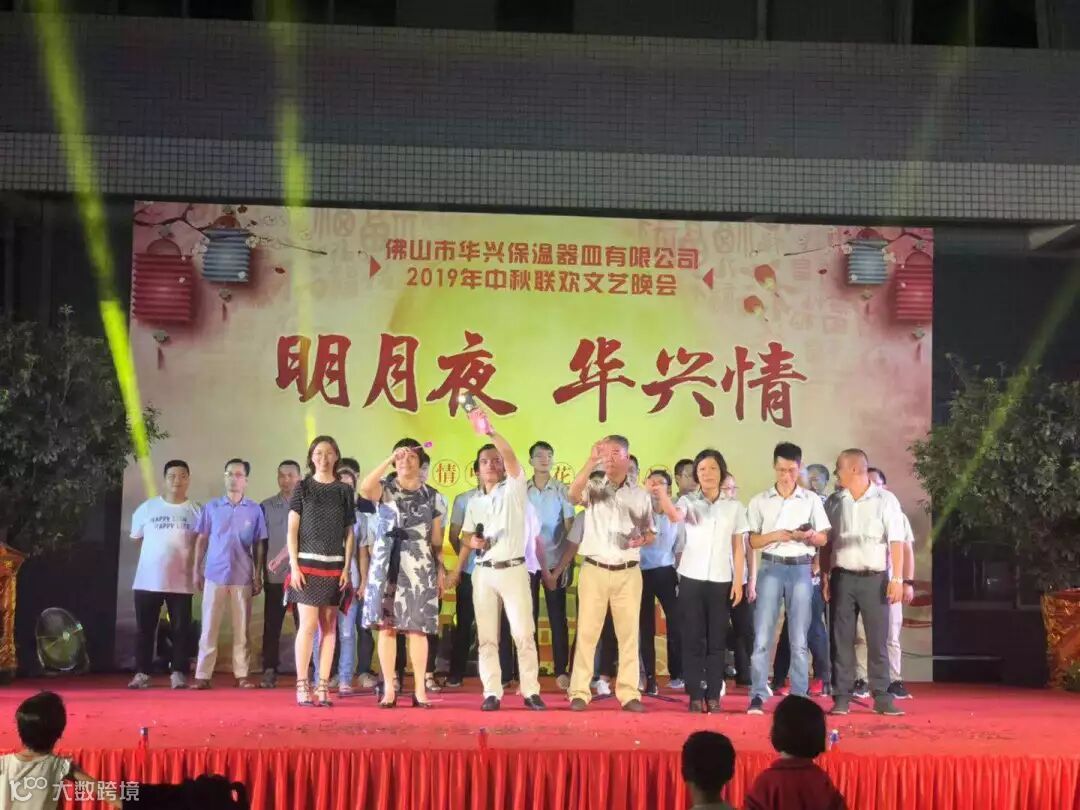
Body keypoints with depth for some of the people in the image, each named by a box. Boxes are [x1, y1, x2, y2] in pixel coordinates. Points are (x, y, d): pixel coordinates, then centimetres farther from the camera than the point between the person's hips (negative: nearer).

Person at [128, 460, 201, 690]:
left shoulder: (195, 510, 2)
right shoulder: (147, 507, 4)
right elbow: (136, 538, 15)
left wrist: (198, 571, -2)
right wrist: (157, 555, 11)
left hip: (181, 581, -1)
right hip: (148, 579, 1)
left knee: (180, 629, 1)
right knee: (144, 629, 4)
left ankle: (178, 673, 8)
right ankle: (142, 673, 11)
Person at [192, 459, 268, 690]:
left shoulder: (254, 510, 4)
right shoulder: (211, 507, 4)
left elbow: (258, 546, 7)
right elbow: (201, 540, 8)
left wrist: (258, 576, 4)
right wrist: (197, 571, 3)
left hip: (242, 577, 0)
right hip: (215, 575, 0)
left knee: (241, 629, 4)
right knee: (209, 628, 0)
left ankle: (241, 675, 8)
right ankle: (202, 675, 1)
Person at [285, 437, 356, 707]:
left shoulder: (344, 490, 9)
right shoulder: (303, 487, 4)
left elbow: (349, 533, 10)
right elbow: (292, 530, 2)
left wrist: (347, 568, 1)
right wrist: (294, 565, -7)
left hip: (334, 566, 2)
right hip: (307, 563, -2)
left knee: (329, 626, 2)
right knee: (308, 624, -9)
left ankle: (323, 686, 5)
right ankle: (302, 685, -4)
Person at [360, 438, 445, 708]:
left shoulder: (432, 496, 11)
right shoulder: (385, 489, 5)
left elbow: (436, 538, 12)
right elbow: (365, 488, -20)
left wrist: (441, 569, 6)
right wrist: (390, 459, -16)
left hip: (420, 565, 1)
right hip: (387, 563, -1)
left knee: (418, 628, -1)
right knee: (387, 626, -2)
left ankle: (419, 689, 3)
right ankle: (389, 688, 2)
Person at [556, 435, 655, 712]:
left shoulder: (641, 495, 8)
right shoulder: (594, 489, 2)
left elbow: (652, 533, 13)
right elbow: (573, 494, -21)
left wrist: (641, 539, -11)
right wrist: (591, 460, -31)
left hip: (628, 573, 2)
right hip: (594, 571, -1)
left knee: (628, 633, 3)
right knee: (587, 632, -1)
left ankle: (629, 693, 8)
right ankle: (579, 692, 3)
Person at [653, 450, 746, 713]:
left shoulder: (734, 506, 7)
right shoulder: (689, 501, 2)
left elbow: (738, 547, 8)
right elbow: (675, 516, -22)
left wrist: (738, 580, 1)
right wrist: (662, 495, -42)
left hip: (721, 581, 1)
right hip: (691, 579, -1)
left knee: (717, 640, 4)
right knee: (693, 639, 1)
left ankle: (713, 695, 10)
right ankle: (696, 695, 6)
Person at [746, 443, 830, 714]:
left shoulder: (811, 500, 7)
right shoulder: (760, 501, 6)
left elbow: (823, 539, 8)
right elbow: (753, 541, 6)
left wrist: (809, 536, -14)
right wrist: (774, 536, -13)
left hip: (801, 569, 1)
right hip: (771, 568, -1)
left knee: (799, 639, 3)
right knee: (762, 635, -5)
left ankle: (799, 698, 8)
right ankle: (757, 697, -2)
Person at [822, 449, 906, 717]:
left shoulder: (885, 500, -2)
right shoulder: (835, 502, 8)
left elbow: (897, 542, -6)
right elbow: (826, 543, 11)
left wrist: (897, 579, -12)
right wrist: (825, 577, 6)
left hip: (875, 578, -3)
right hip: (843, 577, 3)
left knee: (877, 640, 1)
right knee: (842, 639, 3)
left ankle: (882, 697, 8)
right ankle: (842, 697, 8)